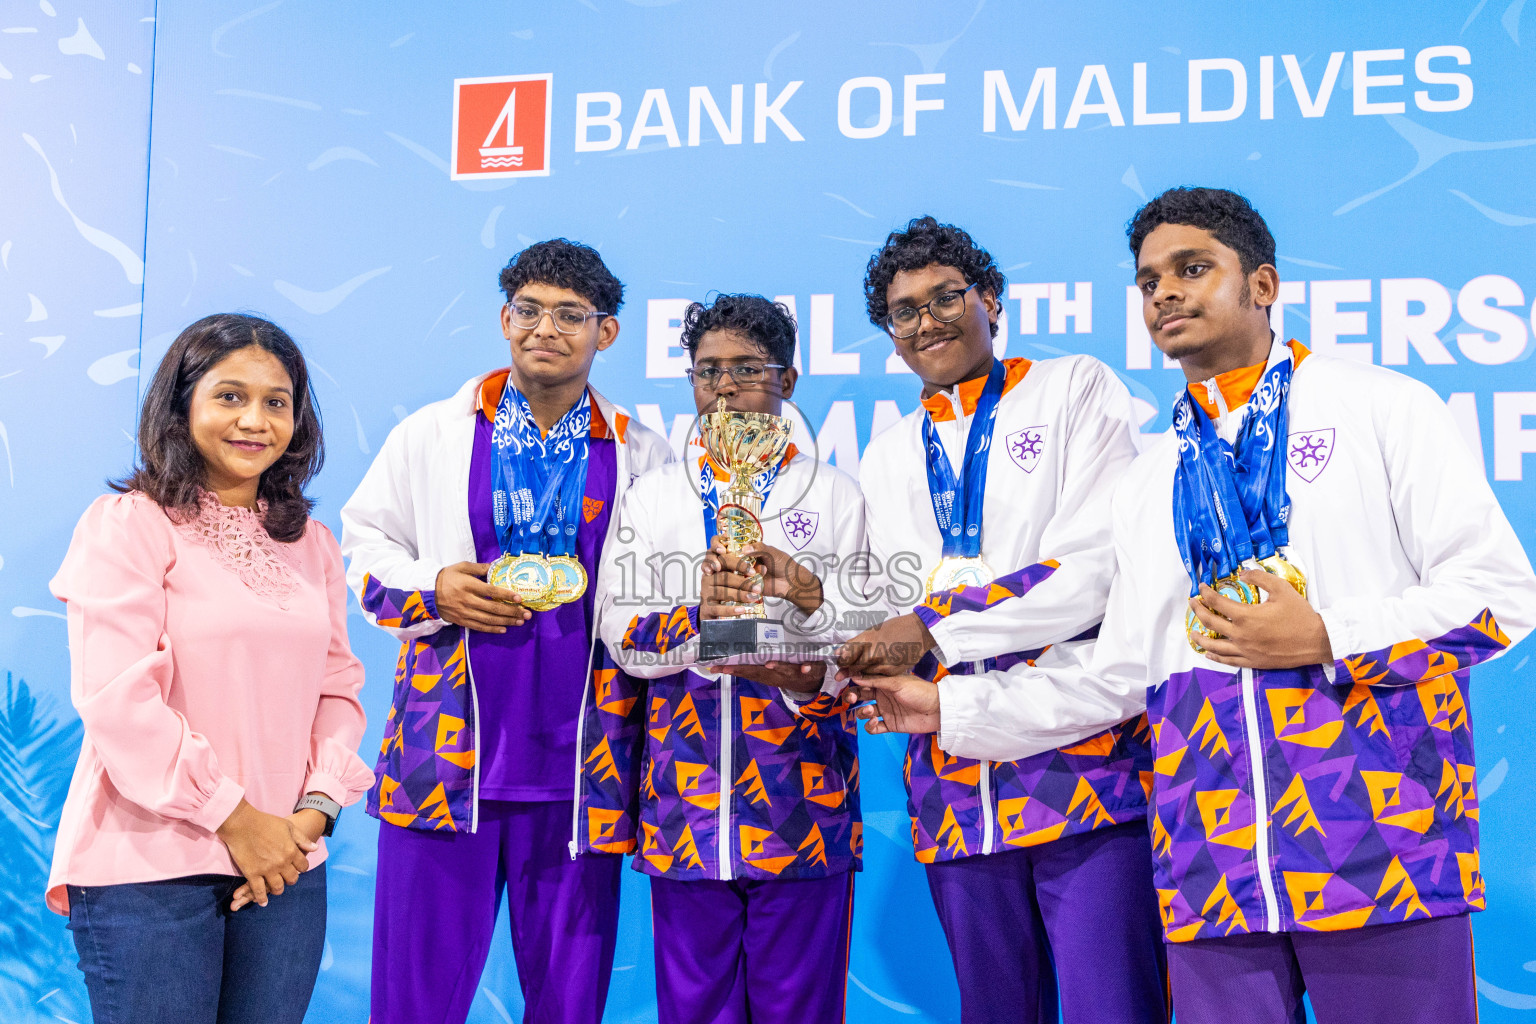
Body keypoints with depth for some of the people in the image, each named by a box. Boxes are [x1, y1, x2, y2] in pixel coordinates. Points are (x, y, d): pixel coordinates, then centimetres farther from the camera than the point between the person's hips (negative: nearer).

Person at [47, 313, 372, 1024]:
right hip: (147, 867, -5)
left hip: (285, 862, 5)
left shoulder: (311, 543, 13)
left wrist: (319, 806, -5)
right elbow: (120, 700, -13)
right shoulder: (127, 524, -6)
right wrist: (233, 817, -12)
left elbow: (338, 687, 11)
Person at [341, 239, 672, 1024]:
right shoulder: (429, 436, 9)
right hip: (443, 756, 0)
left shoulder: (641, 456, 8)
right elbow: (362, 547, 11)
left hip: (578, 768, 1)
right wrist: (431, 591, -7)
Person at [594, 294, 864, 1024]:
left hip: (802, 804, -1)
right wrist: (698, 613, -16)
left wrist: (806, 594, -19)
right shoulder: (652, 495, 13)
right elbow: (620, 633, 2)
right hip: (684, 809, 2)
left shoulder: (836, 495, 7)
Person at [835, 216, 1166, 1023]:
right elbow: (891, 612, 16)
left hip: (1086, 760, -5)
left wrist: (934, 627, -13)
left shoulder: (1077, 390, 4)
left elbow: (1100, 568, -9)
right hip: (956, 790, 5)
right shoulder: (888, 457, 20)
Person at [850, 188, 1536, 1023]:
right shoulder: (1148, 482, 18)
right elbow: (1119, 676, 19)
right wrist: (949, 707, 16)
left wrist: (1326, 637, -11)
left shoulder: (1380, 407, 4)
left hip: (1379, 854, -3)